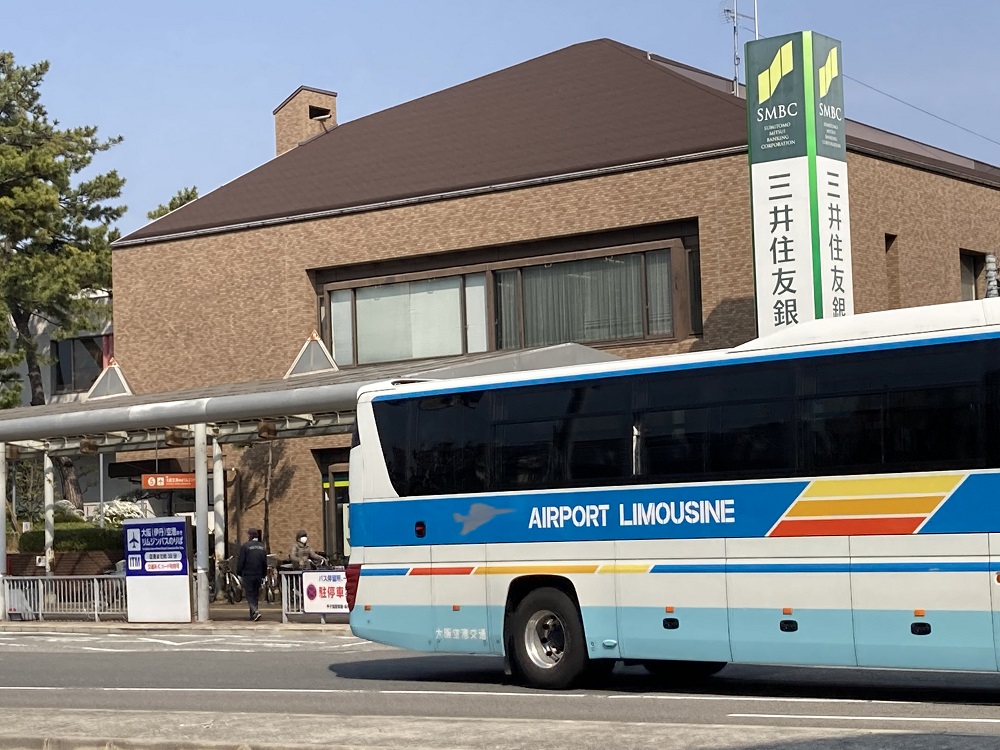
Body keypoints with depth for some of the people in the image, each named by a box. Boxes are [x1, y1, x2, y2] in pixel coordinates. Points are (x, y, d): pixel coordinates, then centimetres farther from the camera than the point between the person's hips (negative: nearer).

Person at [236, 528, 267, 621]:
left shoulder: (245, 546, -10)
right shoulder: (262, 547, 7)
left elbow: (240, 562, -9)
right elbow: (265, 562, 11)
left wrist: (239, 574, 1)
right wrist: (263, 575, 18)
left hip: (248, 575, -5)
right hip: (258, 575, 5)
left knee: (249, 595, -1)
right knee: (255, 594, 14)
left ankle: (255, 611, -22)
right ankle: (252, 615, 18)